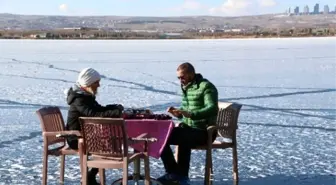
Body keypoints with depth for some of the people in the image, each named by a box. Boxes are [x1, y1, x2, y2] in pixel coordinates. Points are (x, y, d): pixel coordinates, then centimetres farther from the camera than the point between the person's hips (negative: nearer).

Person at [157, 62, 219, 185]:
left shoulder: (206, 86, -13)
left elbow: (212, 109, -27)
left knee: (184, 140, -35)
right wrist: (178, 112, -1)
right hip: (188, 127, 8)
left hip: (204, 131, -8)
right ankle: (173, 171, -1)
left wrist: (190, 114, -38)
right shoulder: (185, 87, 12)